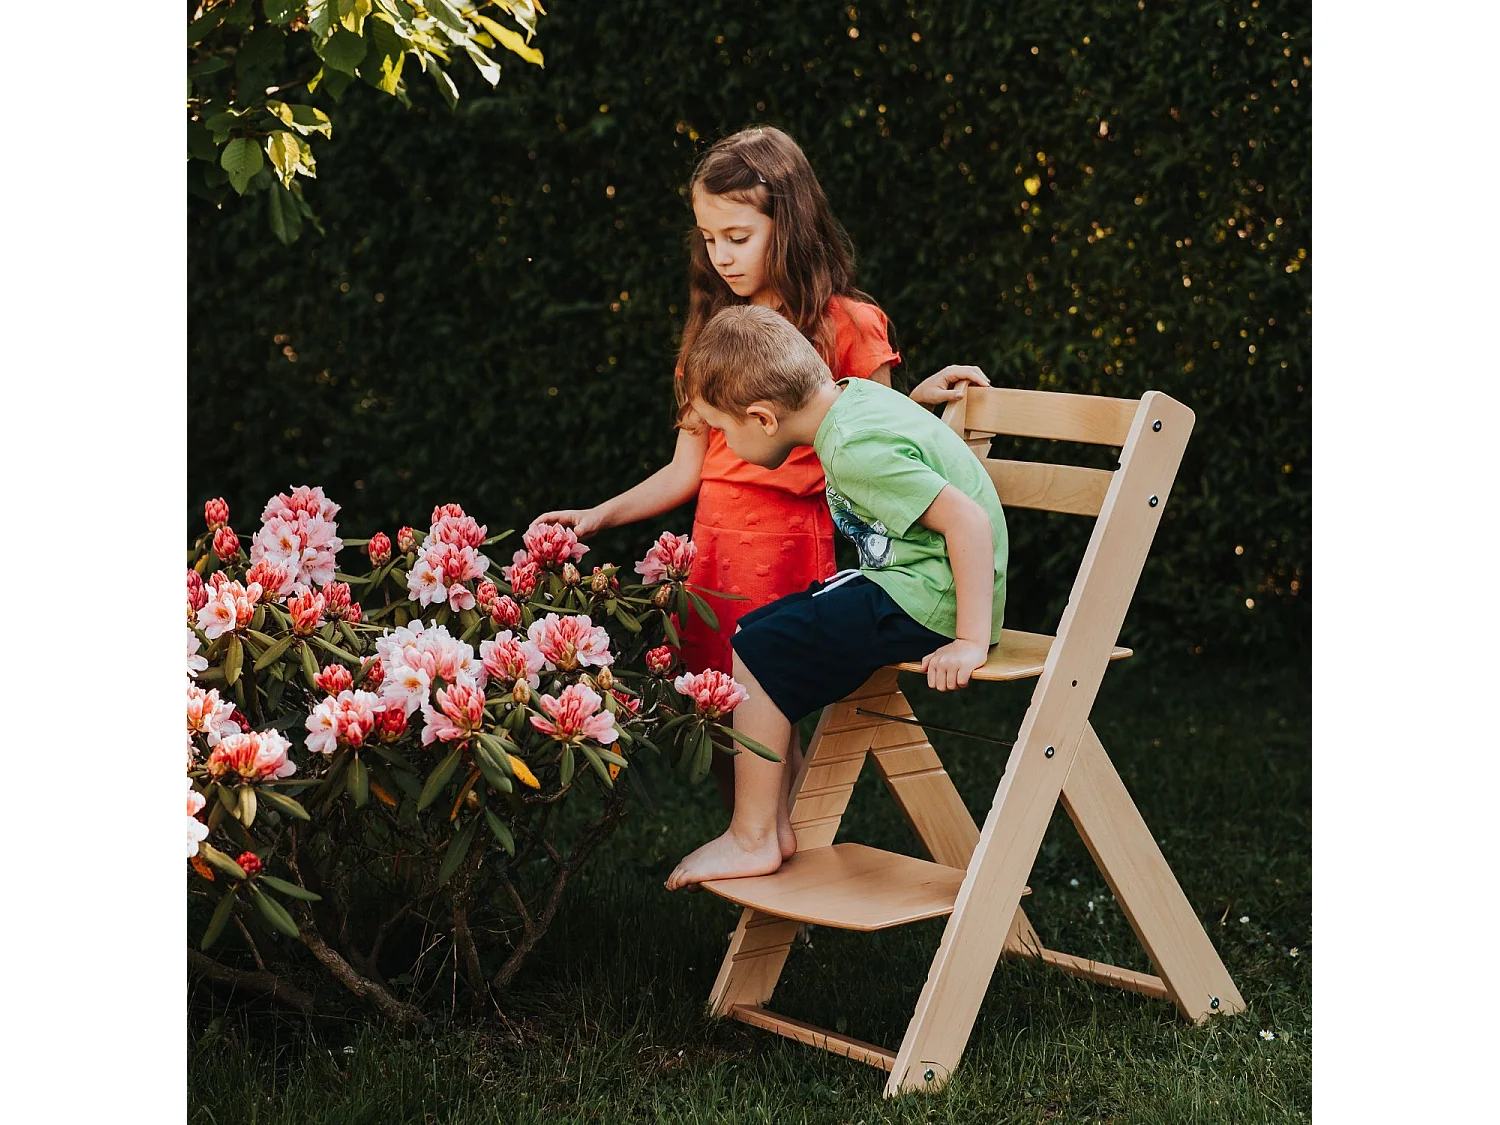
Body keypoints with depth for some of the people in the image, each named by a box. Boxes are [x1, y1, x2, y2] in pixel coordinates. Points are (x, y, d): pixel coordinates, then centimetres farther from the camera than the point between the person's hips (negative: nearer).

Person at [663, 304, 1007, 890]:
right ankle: (776, 822, 12)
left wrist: (972, 641, -28)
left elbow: (968, 519, -29)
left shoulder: (854, 449, -24)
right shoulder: (854, 393, 5)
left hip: (928, 600, -11)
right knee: (755, 634, 11)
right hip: (915, 584, 11)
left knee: (762, 652, -12)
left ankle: (752, 840, -3)